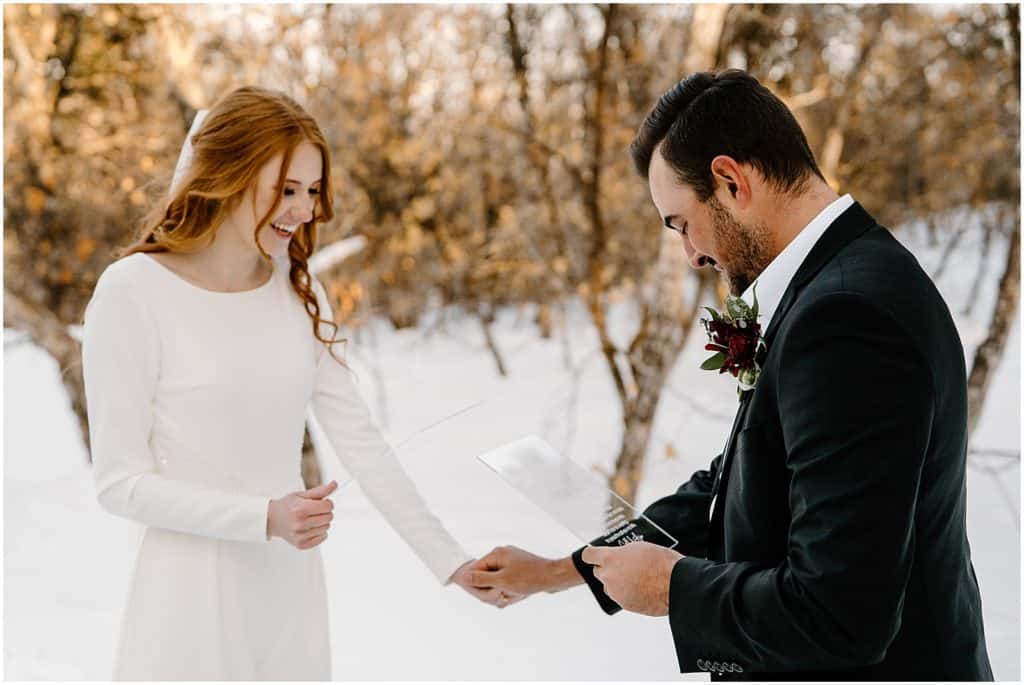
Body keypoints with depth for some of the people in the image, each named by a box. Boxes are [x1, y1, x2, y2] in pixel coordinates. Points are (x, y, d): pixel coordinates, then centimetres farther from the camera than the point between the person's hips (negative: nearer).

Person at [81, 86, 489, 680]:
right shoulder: (133, 293, -14)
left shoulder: (298, 289, 3)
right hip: (194, 593, -5)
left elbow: (360, 438, 2)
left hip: (292, 586, 5)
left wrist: (451, 561, -3)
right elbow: (121, 482, -13)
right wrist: (266, 518, -21)